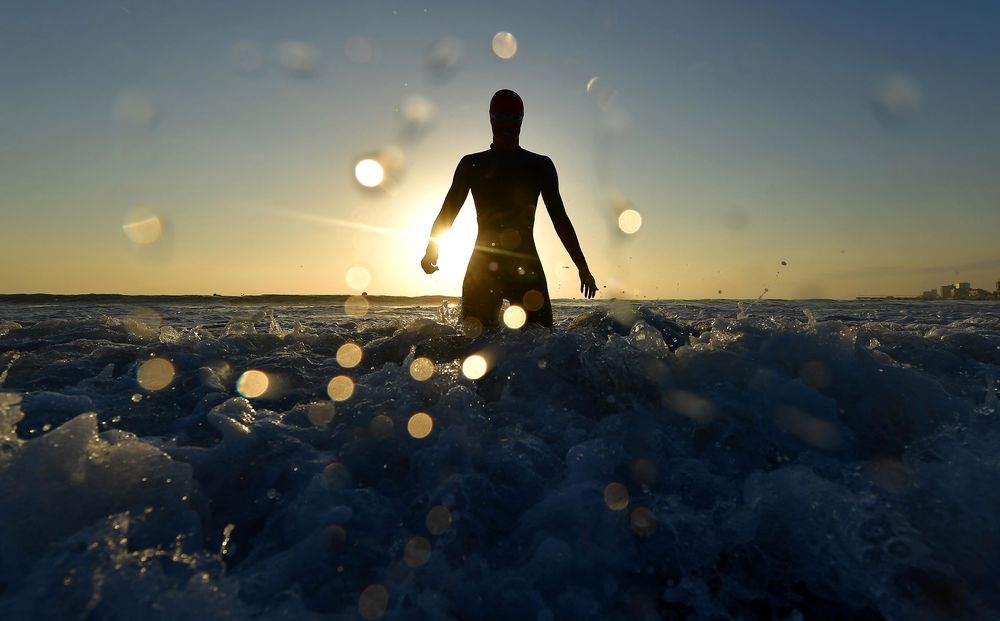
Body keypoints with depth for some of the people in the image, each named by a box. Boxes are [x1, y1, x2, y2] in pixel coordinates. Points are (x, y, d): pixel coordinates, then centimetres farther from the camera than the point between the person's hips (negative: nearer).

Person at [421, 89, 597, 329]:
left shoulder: (540, 166, 13)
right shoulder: (472, 165, 14)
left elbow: (559, 218, 11)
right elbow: (447, 213, 10)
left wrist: (582, 268, 6)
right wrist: (432, 250, -8)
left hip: (526, 264, 0)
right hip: (482, 264, 0)